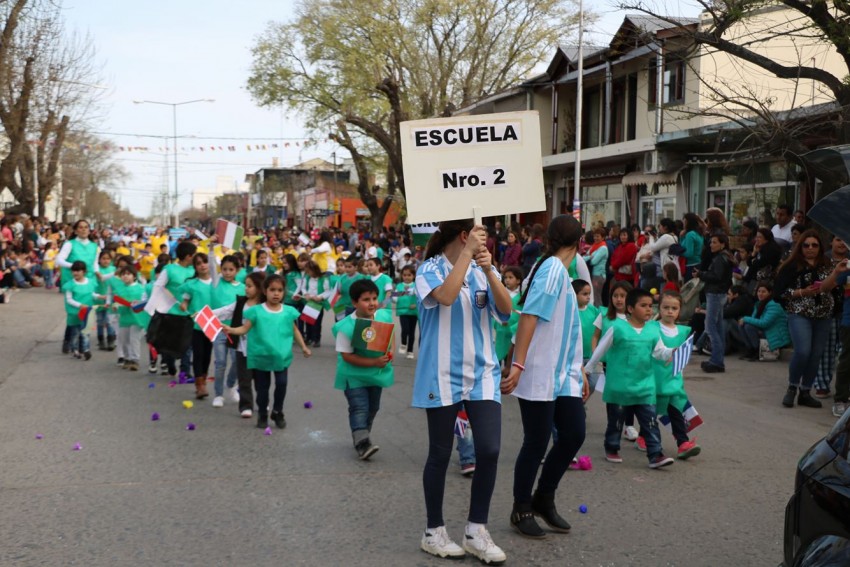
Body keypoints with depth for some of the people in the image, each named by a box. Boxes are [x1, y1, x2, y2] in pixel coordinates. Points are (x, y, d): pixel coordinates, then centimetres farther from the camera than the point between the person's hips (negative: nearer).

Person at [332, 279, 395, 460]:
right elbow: (347, 356, -23)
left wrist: (391, 351, -13)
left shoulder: (384, 316, -11)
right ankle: (362, 443, -16)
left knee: (372, 407, 16)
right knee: (359, 408, -12)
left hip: (378, 372, 6)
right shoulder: (347, 327, -26)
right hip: (354, 375, -6)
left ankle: (362, 437, 34)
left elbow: (391, 337, 8)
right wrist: (374, 362, -28)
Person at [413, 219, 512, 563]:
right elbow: (446, 296, -28)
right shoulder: (430, 269, -7)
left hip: (482, 373, 4)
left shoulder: (483, 270, 6)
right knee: (440, 454, 5)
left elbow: (506, 310, -6)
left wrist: (488, 270, -17)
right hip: (443, 376, -4)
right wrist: (467, 253, -23)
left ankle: (476, 531, 11)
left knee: (489, 450, -4)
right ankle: (434, 532, 19)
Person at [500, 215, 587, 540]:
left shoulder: (560, 271, 15)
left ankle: (544, 499, 22)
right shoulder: (552, 269, -13)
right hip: (540, 376, -8)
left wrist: (578, 371, 22)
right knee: (537, 442, 0)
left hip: (563, 375, 8)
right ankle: (521, 510, 15)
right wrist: (517, 365, -28)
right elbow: (529, 316, -22)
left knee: (573, 434, 5)